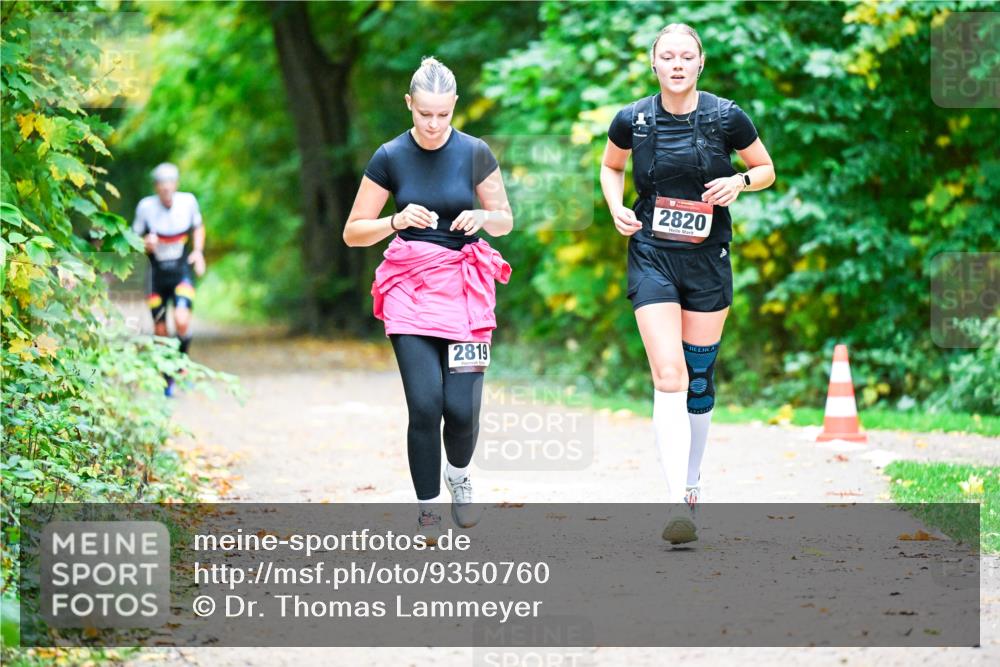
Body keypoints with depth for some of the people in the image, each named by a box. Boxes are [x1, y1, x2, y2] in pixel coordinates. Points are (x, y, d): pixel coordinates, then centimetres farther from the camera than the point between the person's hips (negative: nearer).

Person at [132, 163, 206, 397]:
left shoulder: (188, 201, -9)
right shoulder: (146, 206, -13)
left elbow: (198, 228, 10)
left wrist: (198, 251, -6)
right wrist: (146, 243, -24)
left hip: (182, 272, 0)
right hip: (157, 274, 0)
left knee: (182, 321, -22)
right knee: (160, 331, 6)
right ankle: (167, 378, 27)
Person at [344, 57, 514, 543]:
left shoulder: (475, 153, -2)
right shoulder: (390, 158, -3)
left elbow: (505, 221, 10)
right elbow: (353, 233, 2)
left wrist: (483, 217, -13)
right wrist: (397, 221, -16)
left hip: (465, 288, 0)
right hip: (410, 288, 0)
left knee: (462, 407, -8)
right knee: (425, 405, -12)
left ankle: (458, 474, 25)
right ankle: (427, 513, 3)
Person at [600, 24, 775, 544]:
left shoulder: (726, 118, -5)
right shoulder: (631, 120, -2)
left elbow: (767, 169, 9)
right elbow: (610, 167, 17)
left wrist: (739, 181, -12)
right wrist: (617, 208, -1)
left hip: (708, 259, 1)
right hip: (652, 257, -1)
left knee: (699, 378, 10)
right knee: (668, 375, -15)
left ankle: (692, 484, 31)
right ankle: (677, 503, -21)